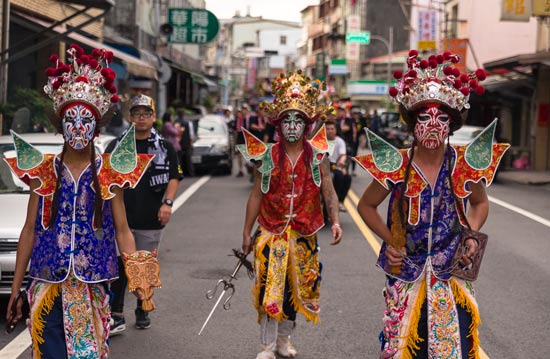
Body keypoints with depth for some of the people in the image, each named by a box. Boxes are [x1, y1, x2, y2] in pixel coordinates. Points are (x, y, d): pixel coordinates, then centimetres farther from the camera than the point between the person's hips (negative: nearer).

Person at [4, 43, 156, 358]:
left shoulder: (110, 173, 1)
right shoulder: (43, 171, 2)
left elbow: (122, 231, 3)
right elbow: (30, 230, 6)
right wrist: (16, 287, 5)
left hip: (92, 287, 0)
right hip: (48, 286, 0)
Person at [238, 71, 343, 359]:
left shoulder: (317, 156, -1)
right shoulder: (269, 155, -2)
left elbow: (328, 191, -5)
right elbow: (256, 195, 2)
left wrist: (335, 221, -20)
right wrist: (247, 232, 2)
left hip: (303, 234, 1)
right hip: (271, 230, -1)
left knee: (296, 287, 12)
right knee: (270, 288, -3)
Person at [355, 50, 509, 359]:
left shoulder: (466, 163, -6)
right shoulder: (396, 165, -9)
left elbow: (480, 202, 14)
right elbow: (366, 206, 7)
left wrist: (471, 236, -2)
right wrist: (389, 240, -4)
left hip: (452, 278, 1)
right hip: (406, 275, 0)